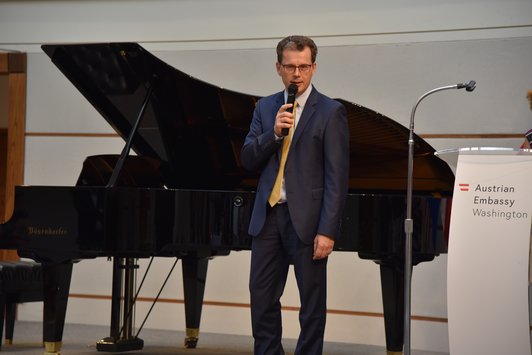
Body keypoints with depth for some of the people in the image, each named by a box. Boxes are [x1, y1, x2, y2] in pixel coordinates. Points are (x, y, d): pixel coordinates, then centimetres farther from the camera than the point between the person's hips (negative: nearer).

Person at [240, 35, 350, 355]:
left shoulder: (331, 112, -5)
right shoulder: (266, 107, 11)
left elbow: (337, 177, -9)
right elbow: (248, 161, 6)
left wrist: (327, 230, -15)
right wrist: (273, 132, -11)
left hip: (307, 220, -4)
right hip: (268, 216, 5)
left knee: (312, 301, 5)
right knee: (262, 297, 7)